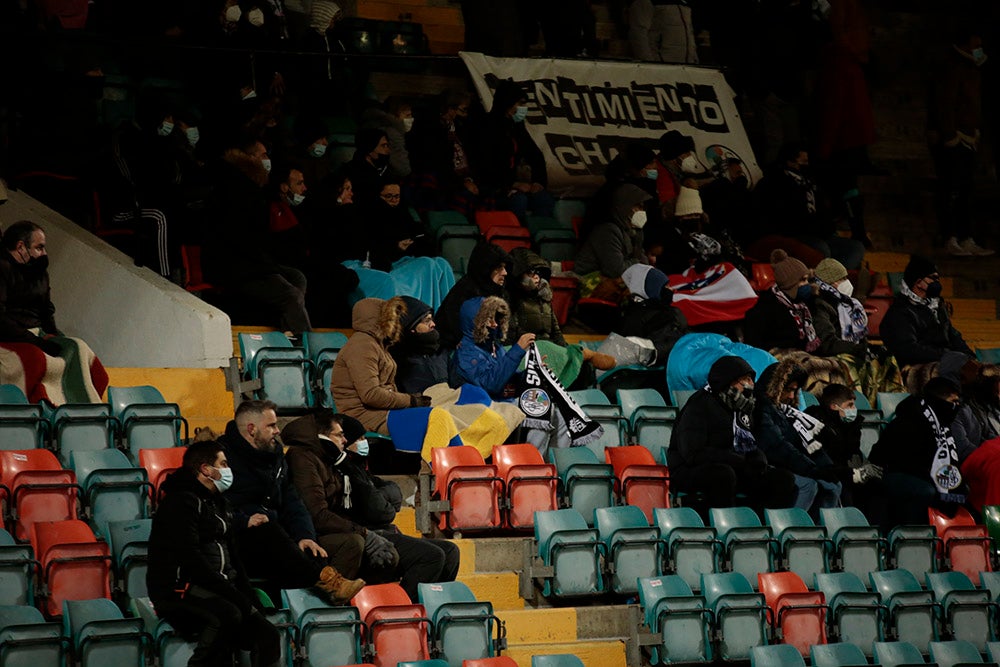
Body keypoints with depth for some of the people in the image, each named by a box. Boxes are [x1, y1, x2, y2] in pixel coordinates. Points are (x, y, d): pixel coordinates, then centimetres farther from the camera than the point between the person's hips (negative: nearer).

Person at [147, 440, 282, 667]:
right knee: (228, 614, -36)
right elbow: (191, 560, -19)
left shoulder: (216, 503, 21)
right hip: (178, 589, -9)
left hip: (219, 590, 9)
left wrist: (248, 600, 6)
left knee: (267, 635, -10)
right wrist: (236, 597, -21)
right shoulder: (181, 502, -10)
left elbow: (232, 555, 22)